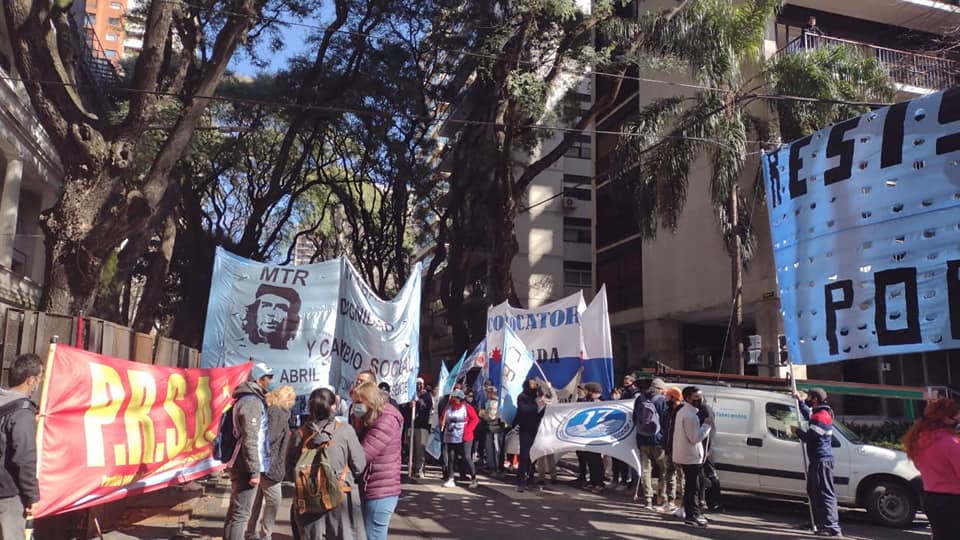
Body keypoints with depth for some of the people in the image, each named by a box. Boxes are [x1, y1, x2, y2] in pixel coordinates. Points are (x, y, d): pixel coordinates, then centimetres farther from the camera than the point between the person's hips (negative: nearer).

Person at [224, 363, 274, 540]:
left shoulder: (245, 399, 16)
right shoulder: (252, 401, -15)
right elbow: (250, 440, -21)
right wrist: (254, 471, -22)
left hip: (240, 465, 10)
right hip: (246, 467, -10)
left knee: (235, 512, 17)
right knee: (241, 513, -7)